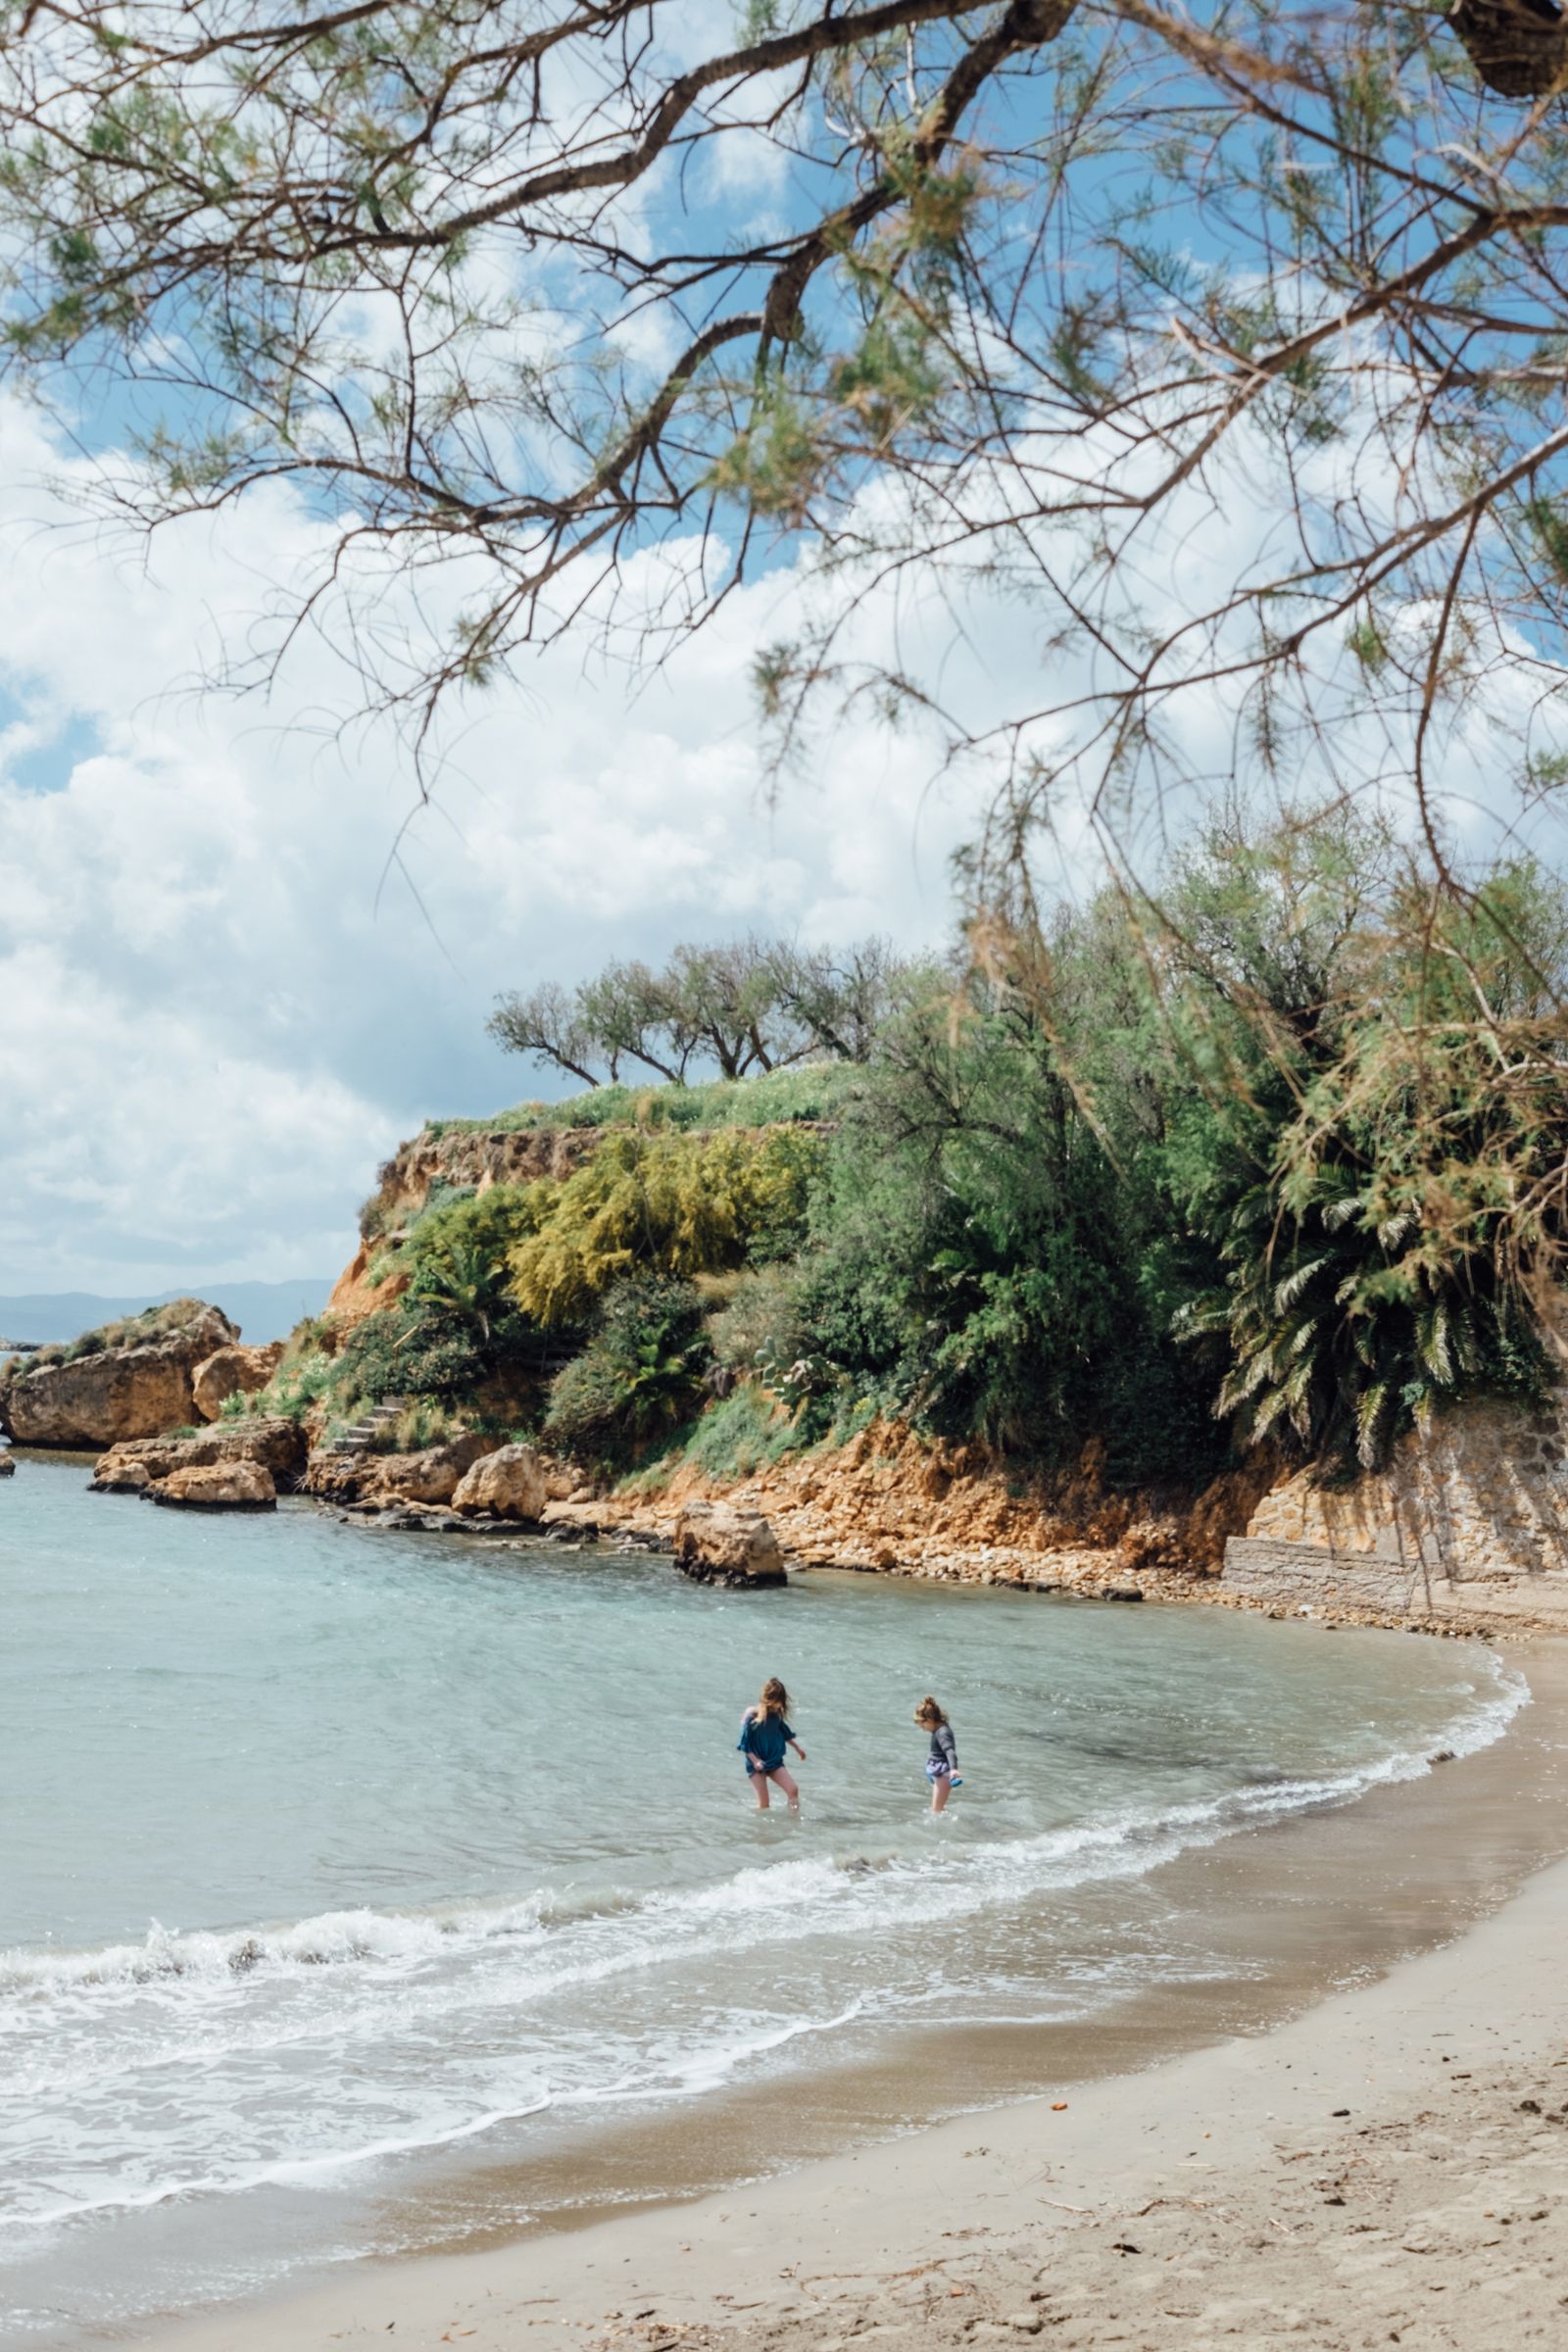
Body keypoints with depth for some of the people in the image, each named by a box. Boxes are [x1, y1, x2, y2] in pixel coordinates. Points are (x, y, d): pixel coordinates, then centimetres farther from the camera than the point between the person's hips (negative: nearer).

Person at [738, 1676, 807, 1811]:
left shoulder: (777, 1715, 0)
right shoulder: (752, 1716, -15)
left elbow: (785, 1733, 20)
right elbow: (744, 1744, -13)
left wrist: (797, 1747, 15)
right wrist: (755, 1761, -22)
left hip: (775, 1761, 4)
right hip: (756, 1765, -4)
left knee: (793, 1790, -14)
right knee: (763, 1803, -7)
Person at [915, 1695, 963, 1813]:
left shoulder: (942, 1733, -23)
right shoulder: (939, 1730, 8)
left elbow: (950, 1751, -39)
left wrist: (953, 1768, -56)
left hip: (944, 1774, -11)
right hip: (938, 1773, 11)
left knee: (936, 1809, -14)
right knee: (936, 1808, 21)